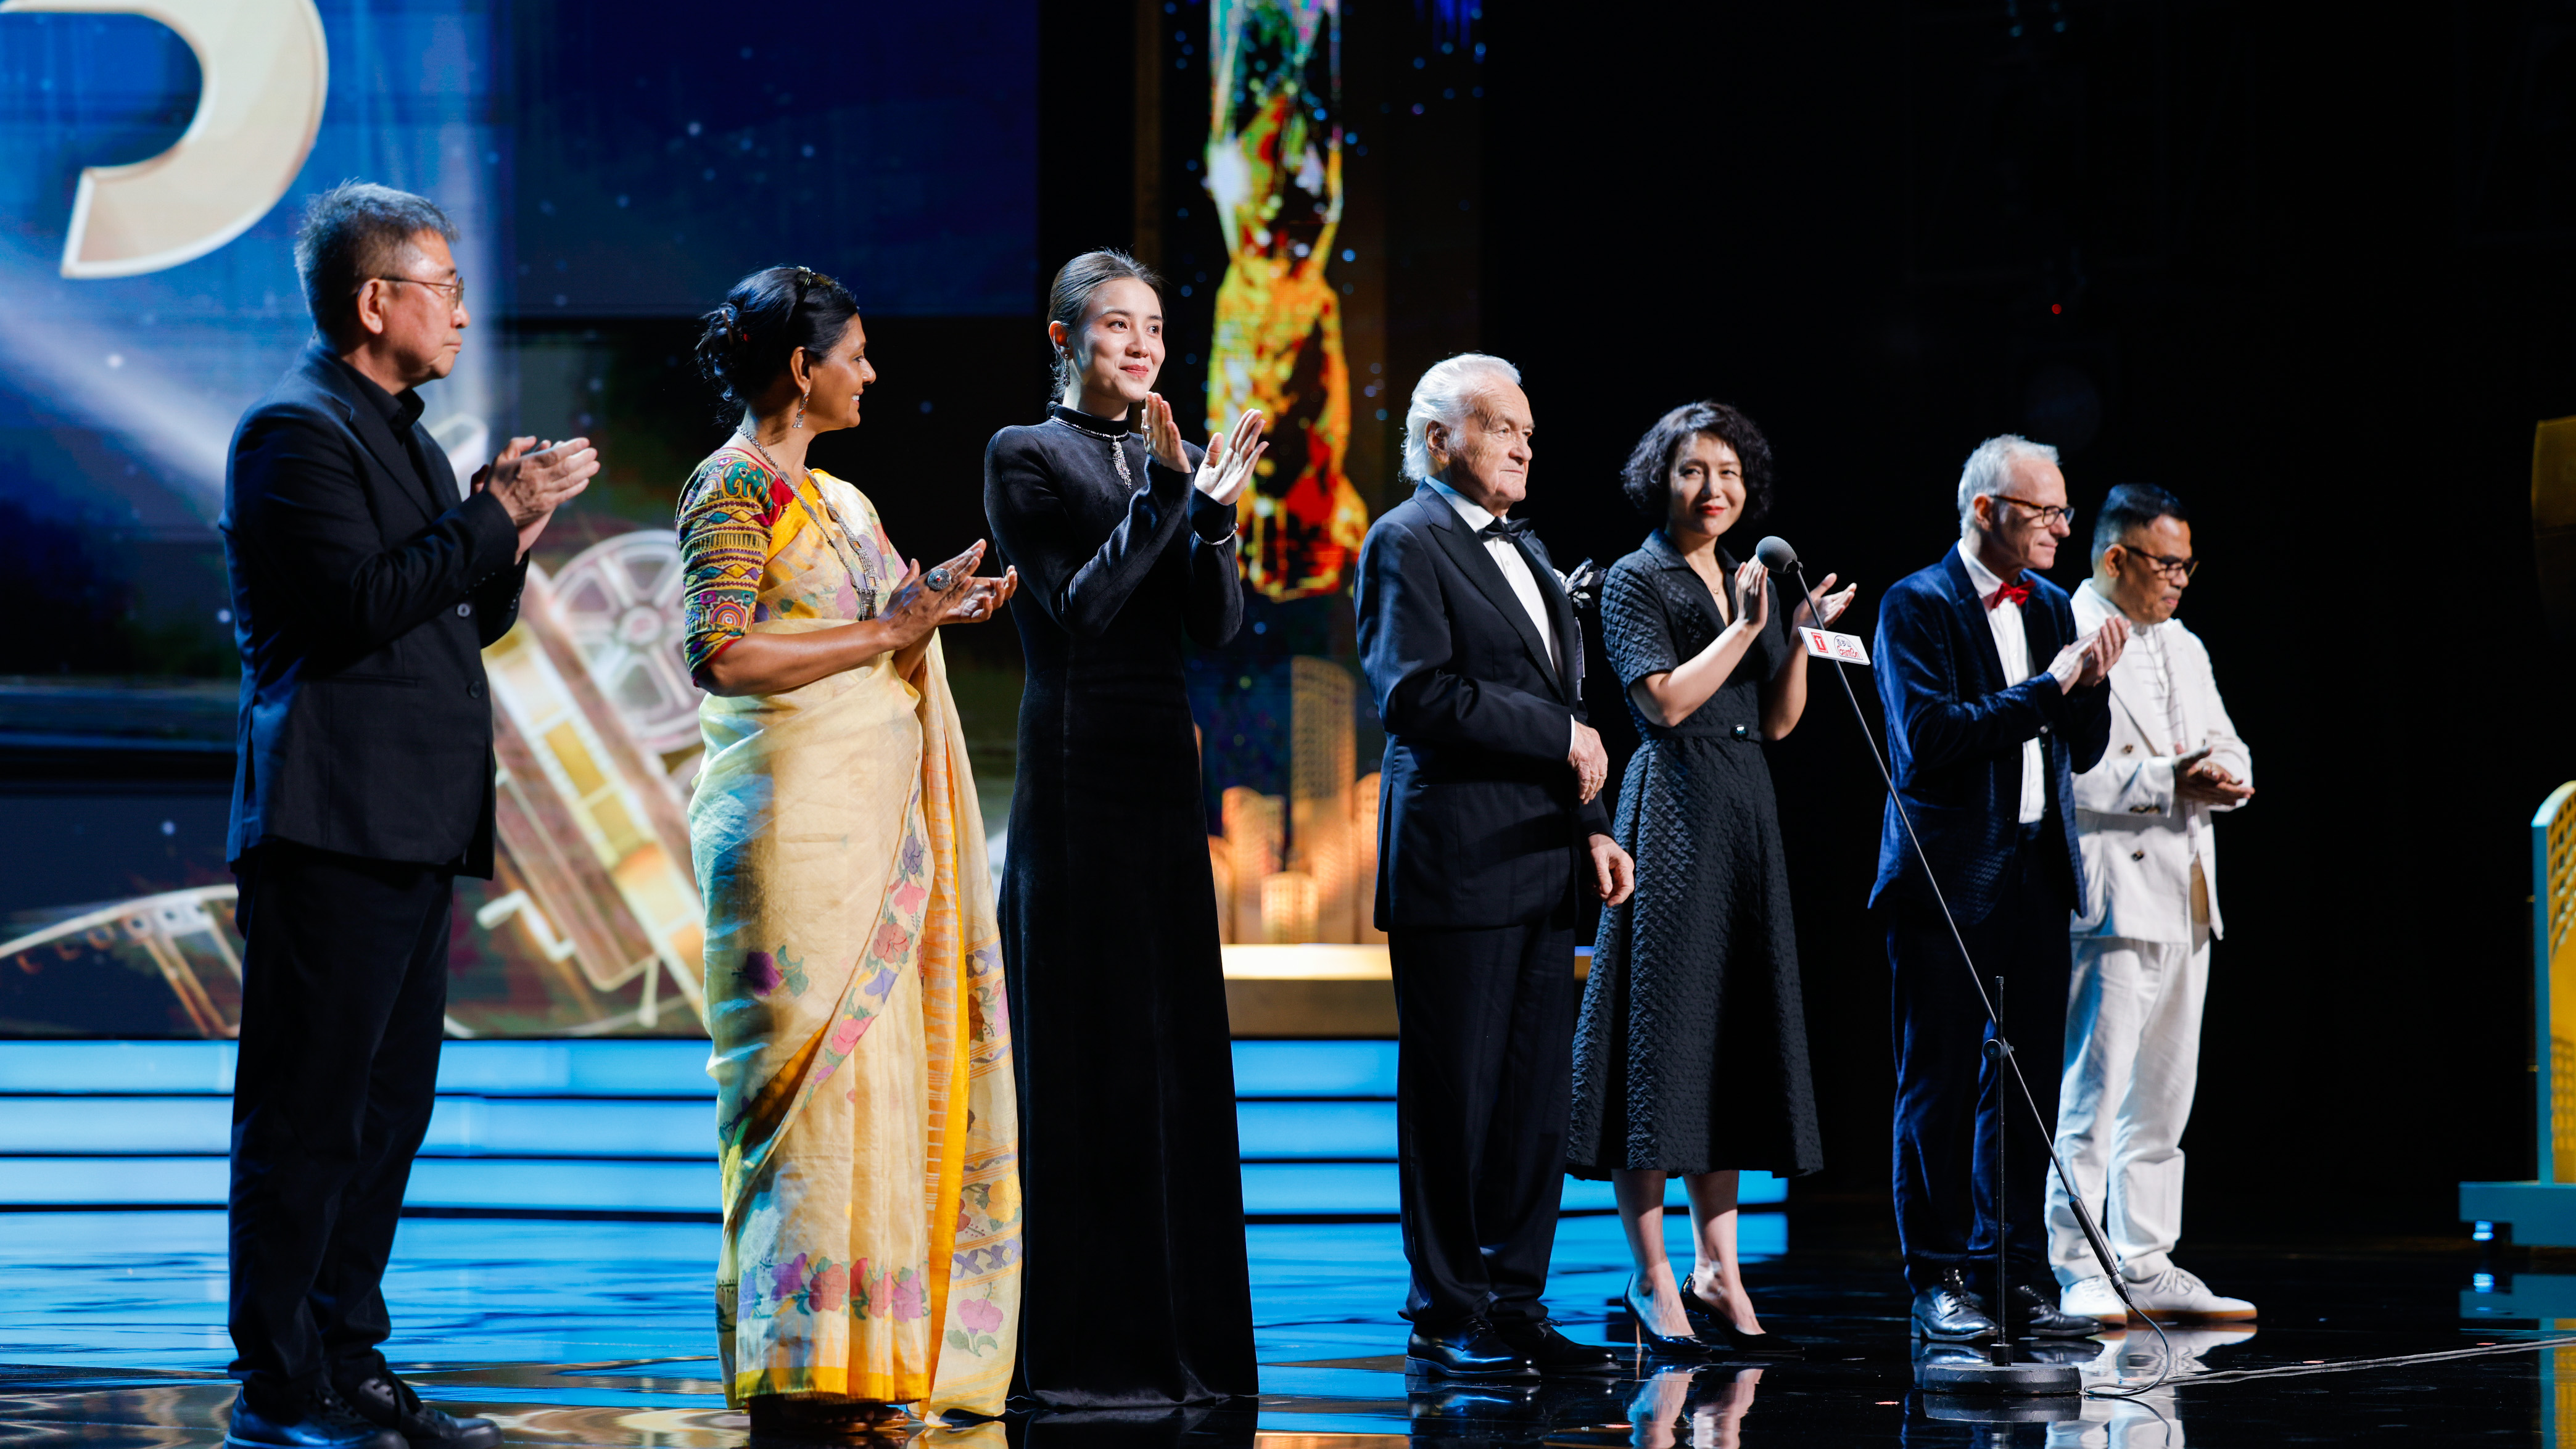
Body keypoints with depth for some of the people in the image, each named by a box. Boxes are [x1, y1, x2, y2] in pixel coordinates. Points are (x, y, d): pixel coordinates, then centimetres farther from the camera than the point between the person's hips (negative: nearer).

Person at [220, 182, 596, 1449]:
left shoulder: (404, 436, 21)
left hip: (412, 825, 10)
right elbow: (359, 604, -20)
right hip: (333, 822, -10)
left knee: (389, 1105, 11)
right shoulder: (297, 431, -9)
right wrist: (495, 517, -15)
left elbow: (458, 619, 24)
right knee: (306, 1108, -7)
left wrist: (505, 537, 7)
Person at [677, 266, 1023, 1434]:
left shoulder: (830, 498, 20)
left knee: (880, 1079, 6)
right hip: (795, 822, -9)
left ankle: (867, 1355, 10)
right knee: (817, 1079, -10)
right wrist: (883, 633, -15)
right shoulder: (734, 489, -7)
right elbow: (720, 655, -18)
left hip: (871, 823, 9)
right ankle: (799, 1369, -8)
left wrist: (935, 618, 8)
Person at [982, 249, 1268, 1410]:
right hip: (1076, 778, -6)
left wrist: (1213, 510, -11)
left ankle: (1183, 1335, 13)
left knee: (1177, 1046, 7)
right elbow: (1081, 603, -12)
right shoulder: (1028, 456, -2)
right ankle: (1083, 1347, -2)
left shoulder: (1163, 454, 15)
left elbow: (1218, 622, 5)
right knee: (1088, 1053, -5)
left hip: (1164, 774, 6)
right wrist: (1170, 493, -17)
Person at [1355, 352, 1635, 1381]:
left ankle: (1517, 1306, 11)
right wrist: (1560, 738, -14)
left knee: (1537, 1097, 6)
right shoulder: (1407, 543, -6)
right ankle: (1448, 1320, 4)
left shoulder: (1525, 551, 21)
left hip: (1540, 866, 8)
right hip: (1457, 863, -8)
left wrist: (1590, 826, 12)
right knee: (1453, 1100, -2)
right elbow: (1416, 694, -17)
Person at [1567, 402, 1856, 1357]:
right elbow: (1665, 700, -14)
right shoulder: (1636, 581, -2)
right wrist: (1746, 628, -13)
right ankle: (1651, 1277, -5)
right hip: (1673, 806, -7)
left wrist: (1801, 637, 0)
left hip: (1746, 814, 7)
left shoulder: (1746, 579, 17)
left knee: (1737, 1029, 6)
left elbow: (1779, 721, 14)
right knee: (1663, 1026, -7)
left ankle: (1717, 1269, 10)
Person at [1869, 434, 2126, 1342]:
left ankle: (2008, 1272, 13)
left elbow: (2083, 751, 14)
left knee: (2023, 1085, 7)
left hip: (2036, 874, 6)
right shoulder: (1917, 607, -6)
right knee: (1939, 1085, -2)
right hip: (1948, 880, -6)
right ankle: (1938, 1279, 4)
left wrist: (2092, 683, -6)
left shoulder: (2051, 607, 14)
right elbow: (1931, 734, -18)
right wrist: (2048, 687, -19)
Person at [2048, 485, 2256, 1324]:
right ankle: (2078, 1273, -8)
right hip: (2109, 899, -9)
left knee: (2163, 1098, 11)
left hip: (2185, 900, 9)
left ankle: (2148, 1267, 17)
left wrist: (2225, 774, -4)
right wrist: (2167, 785, -19)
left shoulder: (2184, 649, 20)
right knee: (2093, 1092, -10)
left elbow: (2225, 746, 19)